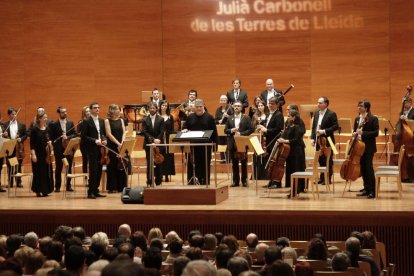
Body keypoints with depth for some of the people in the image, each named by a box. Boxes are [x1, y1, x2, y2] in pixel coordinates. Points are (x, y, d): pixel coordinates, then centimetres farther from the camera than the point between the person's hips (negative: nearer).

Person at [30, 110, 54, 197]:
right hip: (38, 153, -5)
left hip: (46, 153, 5)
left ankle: (45, 190, 14)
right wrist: (33, 154, -15)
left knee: (47, 171, 5)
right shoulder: (34, 130, -7)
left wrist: (50, 142, -6)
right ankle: (38, 191, 5)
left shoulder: (48, 129, 7)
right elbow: (32, 143, -9)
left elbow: (51, 139, 17)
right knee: (38, 172, -2)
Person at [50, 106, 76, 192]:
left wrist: (68, 137, -13)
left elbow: (75, 134, 4)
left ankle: (68, 186, 13)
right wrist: (55, 145, -11)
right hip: (59, 149, -2)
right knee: (58, 168, 2)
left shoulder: (71, 123, 8)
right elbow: (51, 137, 0)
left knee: (69, 168, 5)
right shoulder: (53, 124, 0)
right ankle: (57, 186, 8)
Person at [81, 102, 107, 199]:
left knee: (99, 170, 7)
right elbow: (83, 136, -9)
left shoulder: (102, 121, 14)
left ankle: (96, 191, 14)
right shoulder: (86, 121, -5)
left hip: (101, 148, 6)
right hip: (92, 149, -6)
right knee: (93, 170, -9)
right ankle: (90, 192, -4)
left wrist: (104, 140, -2)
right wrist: (95, 141, -18)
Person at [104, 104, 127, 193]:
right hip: (112, 146, -4)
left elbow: (123, 133, 5)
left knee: (122, 166, 2)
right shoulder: (107, 121, -2)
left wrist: (122, 143, -11)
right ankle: (111, 188, 4)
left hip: (121, 146, 4)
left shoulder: (121, 120, 12)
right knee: (112, 166, -2)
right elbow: (109, 134, -9)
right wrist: (118, 143, -16)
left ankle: (121, 186, 8)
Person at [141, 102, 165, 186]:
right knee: (149, 163, 0)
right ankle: (149, 182, 5)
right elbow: (144, 132, -7)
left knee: (158, 163, 3)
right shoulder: (145, 120, 3)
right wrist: (153, 139, -20)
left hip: (159, 144, 0)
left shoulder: (161, 119, 3)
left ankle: (158, 182, 9)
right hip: (148, 144, 0)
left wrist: (157, 140, -22)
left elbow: (162, 132, -5)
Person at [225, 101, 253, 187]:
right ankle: (235, 181, 11)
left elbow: (251, 129, -6)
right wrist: (231, 130, -12)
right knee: (234, 163, 6)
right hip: (233, 144, 3)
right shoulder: (230, 118, 11)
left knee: (244, 163, 2)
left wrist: (241, 134, -15)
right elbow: (225, 130, 8)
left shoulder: (246, 118, 2)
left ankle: (244, 180, 9)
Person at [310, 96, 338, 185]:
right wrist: (312, 138, 4)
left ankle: (328, 178, 7)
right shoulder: (316, 114, 12)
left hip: (327, 141, -6)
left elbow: (335, 126, -14)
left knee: (328, 160, 1)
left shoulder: (331, 114, -9)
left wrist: (324, 131, -21)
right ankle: (322, 178, 19)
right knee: (320, 160, 11)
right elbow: (314, 127, 15)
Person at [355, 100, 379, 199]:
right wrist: (355, 134, -3)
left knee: (368, 168, -7)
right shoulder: (357, 119, 12)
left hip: (369, 147, -6)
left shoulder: (373, 119, -8)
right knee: (362, 168, 9)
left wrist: (363, 133, -22)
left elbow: (376, 133, -14)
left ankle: (372, 191, -2)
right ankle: (366, 189, 17)